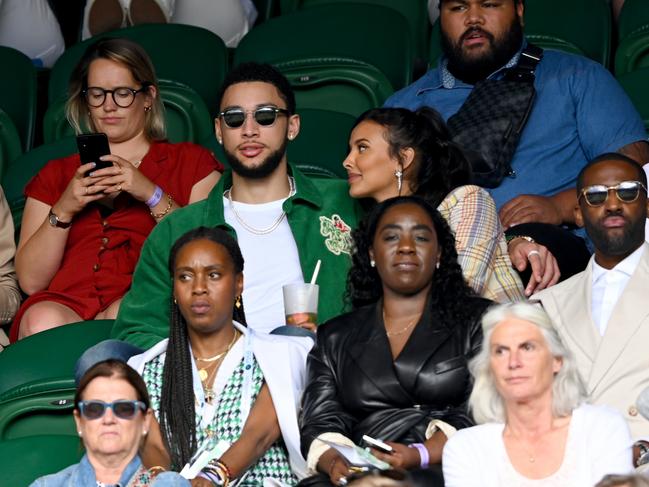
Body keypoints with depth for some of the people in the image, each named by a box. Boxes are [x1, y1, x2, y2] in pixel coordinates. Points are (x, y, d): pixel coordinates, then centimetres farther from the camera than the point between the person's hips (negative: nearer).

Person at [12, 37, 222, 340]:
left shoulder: (192, 162, 20)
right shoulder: (55, 174, 26)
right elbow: (30, 281, 15)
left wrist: (152, 195, -5)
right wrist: (63, 210, 2)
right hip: (66, 302, 2)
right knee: (42, 321, -35)